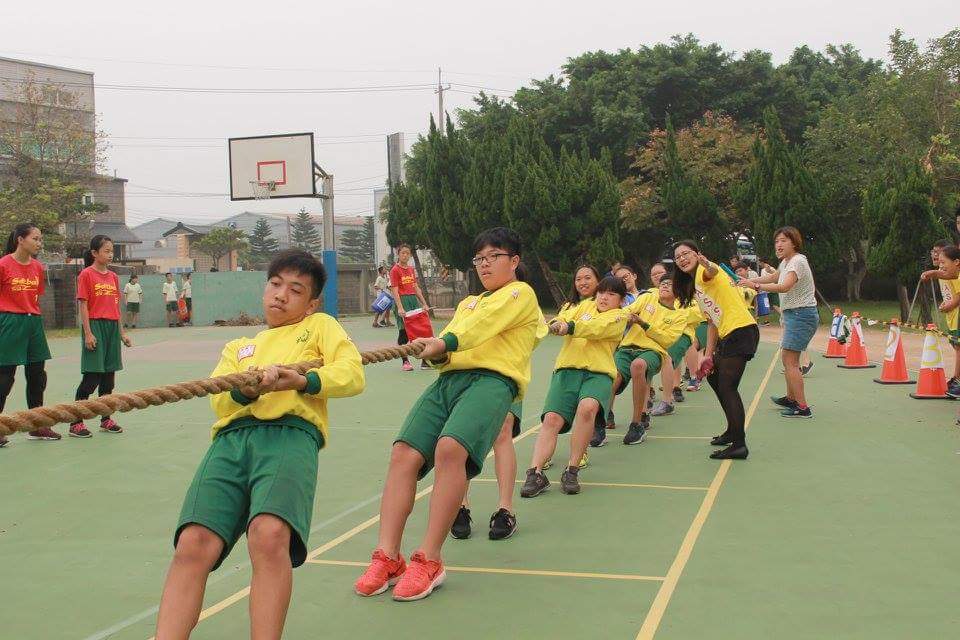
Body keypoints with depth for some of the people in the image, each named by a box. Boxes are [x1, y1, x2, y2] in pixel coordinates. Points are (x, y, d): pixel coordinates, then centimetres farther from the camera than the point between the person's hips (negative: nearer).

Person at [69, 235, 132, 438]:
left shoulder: (113, 277, 13)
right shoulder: (86, 275, -6)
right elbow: (83, 305, -9)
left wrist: (122, 332, 15)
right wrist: (88, 333, -15)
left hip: (112, 327, 6)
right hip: (95, 326, -6)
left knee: (109, 375, 9)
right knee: (92, 377, -8)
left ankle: (106, 419, 18)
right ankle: (76, 423, -2)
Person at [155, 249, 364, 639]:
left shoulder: (319, 326, 26)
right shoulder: (237, 347, 35)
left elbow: (352, 374, 8)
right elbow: (218, 398, 16)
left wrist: (301, 380, -11)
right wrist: (246, 389, -7)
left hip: (291, 431, -3)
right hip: (232, 436, 4)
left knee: (269, 534, -32)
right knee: (192, 545, -21)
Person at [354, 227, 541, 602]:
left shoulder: (521, 293, 13)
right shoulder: (467, 303, 34)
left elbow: (487, 321, -8)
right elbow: (447, 342, 19)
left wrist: (445, 343, -24)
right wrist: (436, 352, -7)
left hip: (493, 378, -6)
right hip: (449, 378, 7)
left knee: (450, 447, -32)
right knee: (404, 453, -17)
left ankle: (429, 560, -28)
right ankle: (387, 557, -19)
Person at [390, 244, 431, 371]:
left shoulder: (412, 269, 13)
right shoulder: (395, 270, -6)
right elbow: (395, 291, -13)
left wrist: (424, 304, 12)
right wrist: (400, 308, -22)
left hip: (414, 299, 6)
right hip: (402, 300, -6)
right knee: (404, 332, -1)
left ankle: (425, 360, 9)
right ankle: (405, 361, 6)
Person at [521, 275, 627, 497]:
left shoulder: (620, 316, 12)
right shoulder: (585, 305, 25)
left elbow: (598, 327, -10)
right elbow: (566, 317, 5)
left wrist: (569, 327, -25)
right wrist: (558, 323, -19)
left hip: (598, 373, -3)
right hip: (567, 370, 3)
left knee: (587, 407, -32)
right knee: (552, 419, -18)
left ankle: (572, 471, -22)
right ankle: (535, 473, -21)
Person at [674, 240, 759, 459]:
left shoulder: (703, 273, -6)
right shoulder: (694, 286, 21)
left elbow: (713, 272, -34)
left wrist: (708, 265, -58)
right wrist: (709, 355, 15)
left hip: (742, 331, -11)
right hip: (727, 335, 11)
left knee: (727, 386, -16)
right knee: (714, 378, 25)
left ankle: (739, 445, -17)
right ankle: (733, 431, 39)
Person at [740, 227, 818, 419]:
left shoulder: (798, 262, -18)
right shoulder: (786, 262, 13)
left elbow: (784, 287, -34)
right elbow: (773, 277, 33)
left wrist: (755, 286, -39)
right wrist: (748, 281, 24)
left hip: (801, 315, -10)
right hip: (793, 314, 10)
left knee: (790, 361, -14)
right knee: (788, 358, 20)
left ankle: (803, 408, -14)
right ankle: (791, 398, 35)